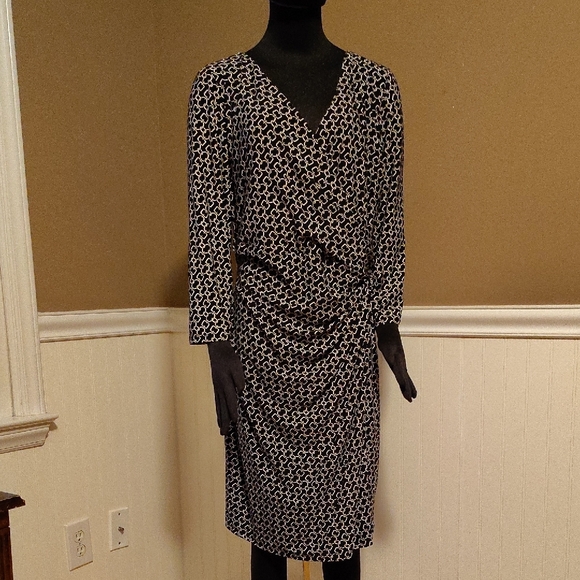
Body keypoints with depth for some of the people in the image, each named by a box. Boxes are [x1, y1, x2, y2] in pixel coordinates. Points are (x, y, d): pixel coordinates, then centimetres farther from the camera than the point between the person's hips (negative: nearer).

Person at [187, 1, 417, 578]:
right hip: (264, 327, -1)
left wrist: (388, 323, 4)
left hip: (349, 331, 2)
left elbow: (388, 215, 9)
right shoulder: (220, 84, 3)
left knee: (345, 512, 11)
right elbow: (209, 221, -2)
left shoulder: (375, 83, 10)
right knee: (269, 518, 10)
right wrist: (217, 340, -8)